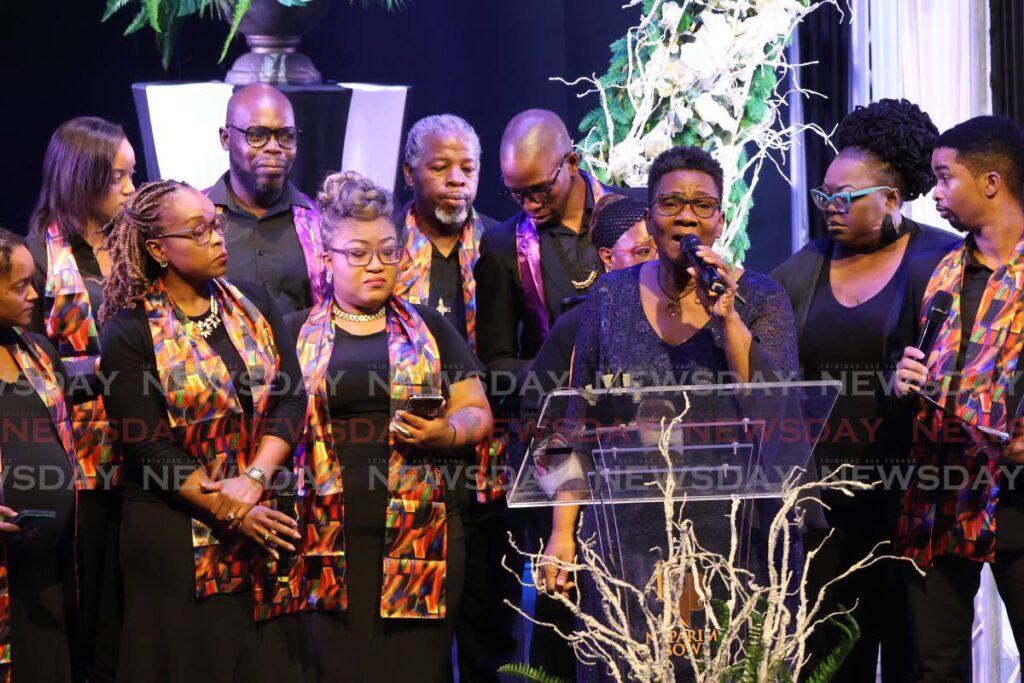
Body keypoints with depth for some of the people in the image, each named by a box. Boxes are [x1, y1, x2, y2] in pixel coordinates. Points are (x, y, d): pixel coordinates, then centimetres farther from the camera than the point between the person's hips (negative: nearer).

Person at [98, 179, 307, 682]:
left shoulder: (255, 305, 7)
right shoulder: (130, 333, -6)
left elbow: (291, 399, -1)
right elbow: (148, 447, -11)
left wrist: (252, 480, -16)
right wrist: (229, 511, -16)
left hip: (264, 520, 4)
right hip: (177, 538, -4)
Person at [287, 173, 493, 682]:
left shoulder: (429, 329, 14)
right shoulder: (297, 334, 12)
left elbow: (477, 414, 11)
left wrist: (447, 432, -9)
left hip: (419, 539, 1)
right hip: (329, 541, 0)